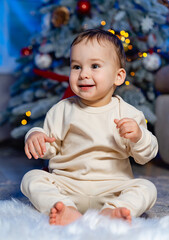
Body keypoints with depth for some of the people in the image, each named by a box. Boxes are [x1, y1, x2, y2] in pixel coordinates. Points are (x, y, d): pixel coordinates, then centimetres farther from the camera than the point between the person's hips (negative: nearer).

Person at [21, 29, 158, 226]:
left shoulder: (128, 113, 1)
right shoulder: (63, 110, 5)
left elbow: (146, 156, 2)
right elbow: (49, 147, 9)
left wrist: (138, 137, -19)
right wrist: (35, 136, -13)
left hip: (111, 189, -1)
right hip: (65, 185, 1)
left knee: (146, 188, -22)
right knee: (31, 178, -19)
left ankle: (112, 212, -46)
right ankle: (67, 210, -41)